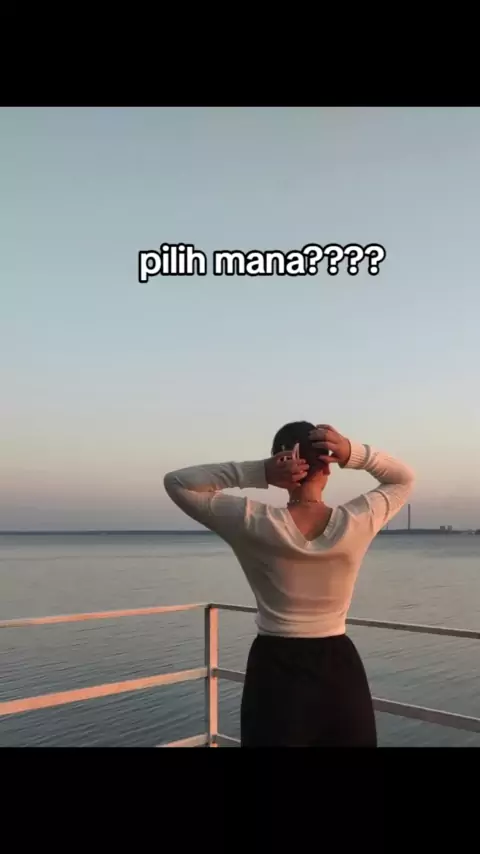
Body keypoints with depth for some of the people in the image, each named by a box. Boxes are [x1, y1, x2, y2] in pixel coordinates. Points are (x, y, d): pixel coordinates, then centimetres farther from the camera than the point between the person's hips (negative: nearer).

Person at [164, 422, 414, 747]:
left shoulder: (255, 524, -16)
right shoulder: (358, 522, -11)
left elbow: (177, 483, -5)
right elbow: (404, 478, 9)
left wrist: (257, 473, -16)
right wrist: (354, 454, -9)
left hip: (276, 673, -1)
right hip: (340, 672, 2)